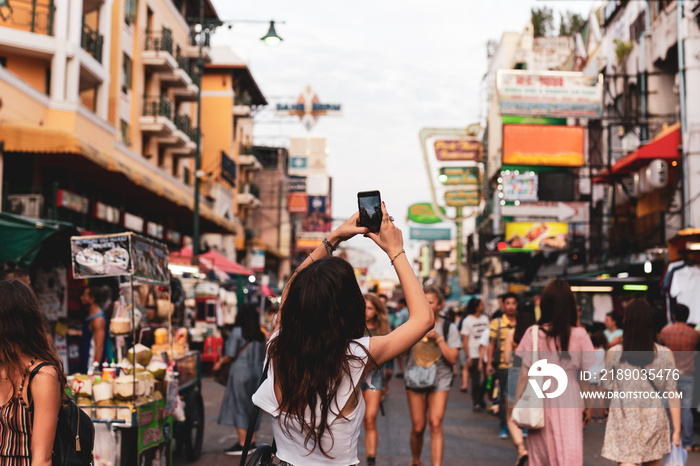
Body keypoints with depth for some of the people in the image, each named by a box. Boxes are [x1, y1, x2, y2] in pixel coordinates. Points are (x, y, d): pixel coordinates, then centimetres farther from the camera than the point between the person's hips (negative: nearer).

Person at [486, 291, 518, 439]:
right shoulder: (496, 323, 2)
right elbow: (491, 343, 4)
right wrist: (489, 363, -1)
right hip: (503, 365, -1)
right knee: (503, 397, 3)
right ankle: (504, 426, 11)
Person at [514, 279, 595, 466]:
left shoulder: (533, 334, -8)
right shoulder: (579, 335, -8)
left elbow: (524, 374, -5)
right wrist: (589, 405, 11)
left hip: (540, 402, 1)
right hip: (569, 403, -1)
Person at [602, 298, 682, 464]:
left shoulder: (614, 353, -8)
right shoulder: (665, 354, -6)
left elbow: (607, 385, 6)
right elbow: (672, 395, -3)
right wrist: (676, 430, 5)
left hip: (624, 419, -1)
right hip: (653, 420, 2)